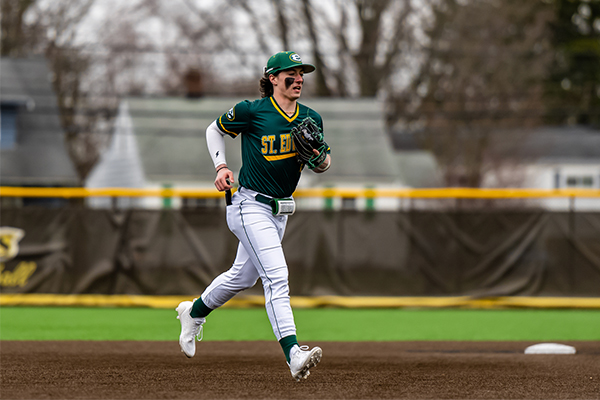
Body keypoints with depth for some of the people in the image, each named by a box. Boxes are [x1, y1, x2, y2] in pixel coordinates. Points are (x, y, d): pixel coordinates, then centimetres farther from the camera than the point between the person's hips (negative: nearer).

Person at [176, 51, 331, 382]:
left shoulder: (311, 119, 4)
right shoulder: (251, 111, -11)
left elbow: (324, 165, 12)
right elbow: (215, 129, 5)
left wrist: (319, 158, -11)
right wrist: (221, 166, -8)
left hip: (279, 211, 7)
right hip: (250, 206, -7)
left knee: (243, 276, 21)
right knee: (276, 276, -21)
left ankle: (194, 312, 47)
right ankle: (293, 354, -32)